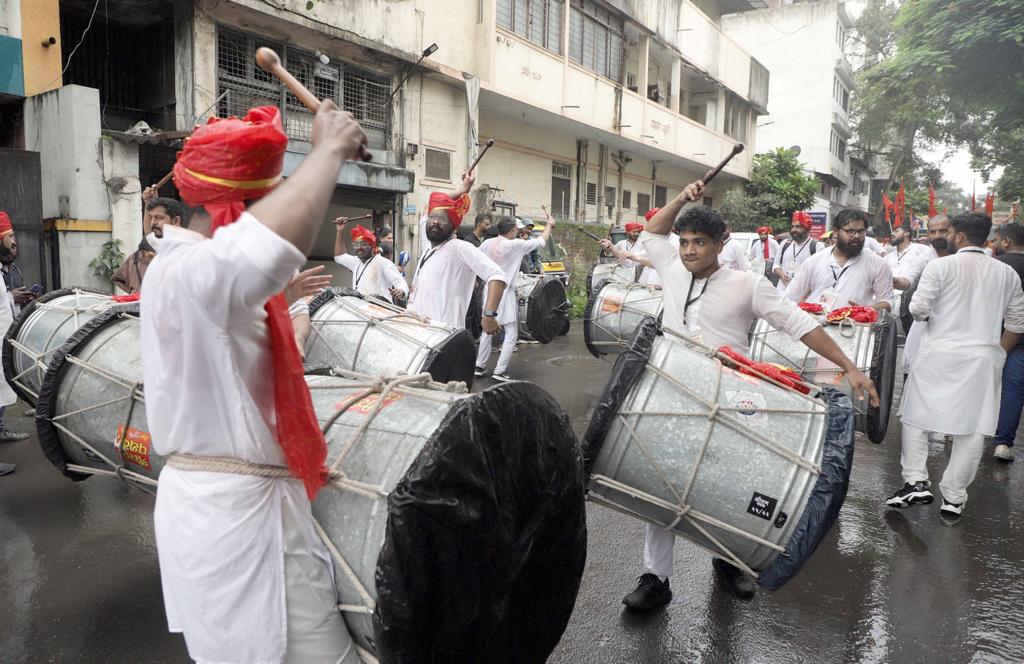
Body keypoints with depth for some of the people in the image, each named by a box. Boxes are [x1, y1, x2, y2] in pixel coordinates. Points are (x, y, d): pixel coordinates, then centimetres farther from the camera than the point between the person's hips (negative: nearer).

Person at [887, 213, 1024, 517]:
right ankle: (953, 498, 12)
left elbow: (919, 309, -10)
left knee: (916, 416, 10)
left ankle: (916, 482, 2)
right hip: (985, 358, 4)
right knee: (972, 428, 8)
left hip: (940, 355, -3)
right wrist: (999, 353, 20)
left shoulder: (940, 266, -6)